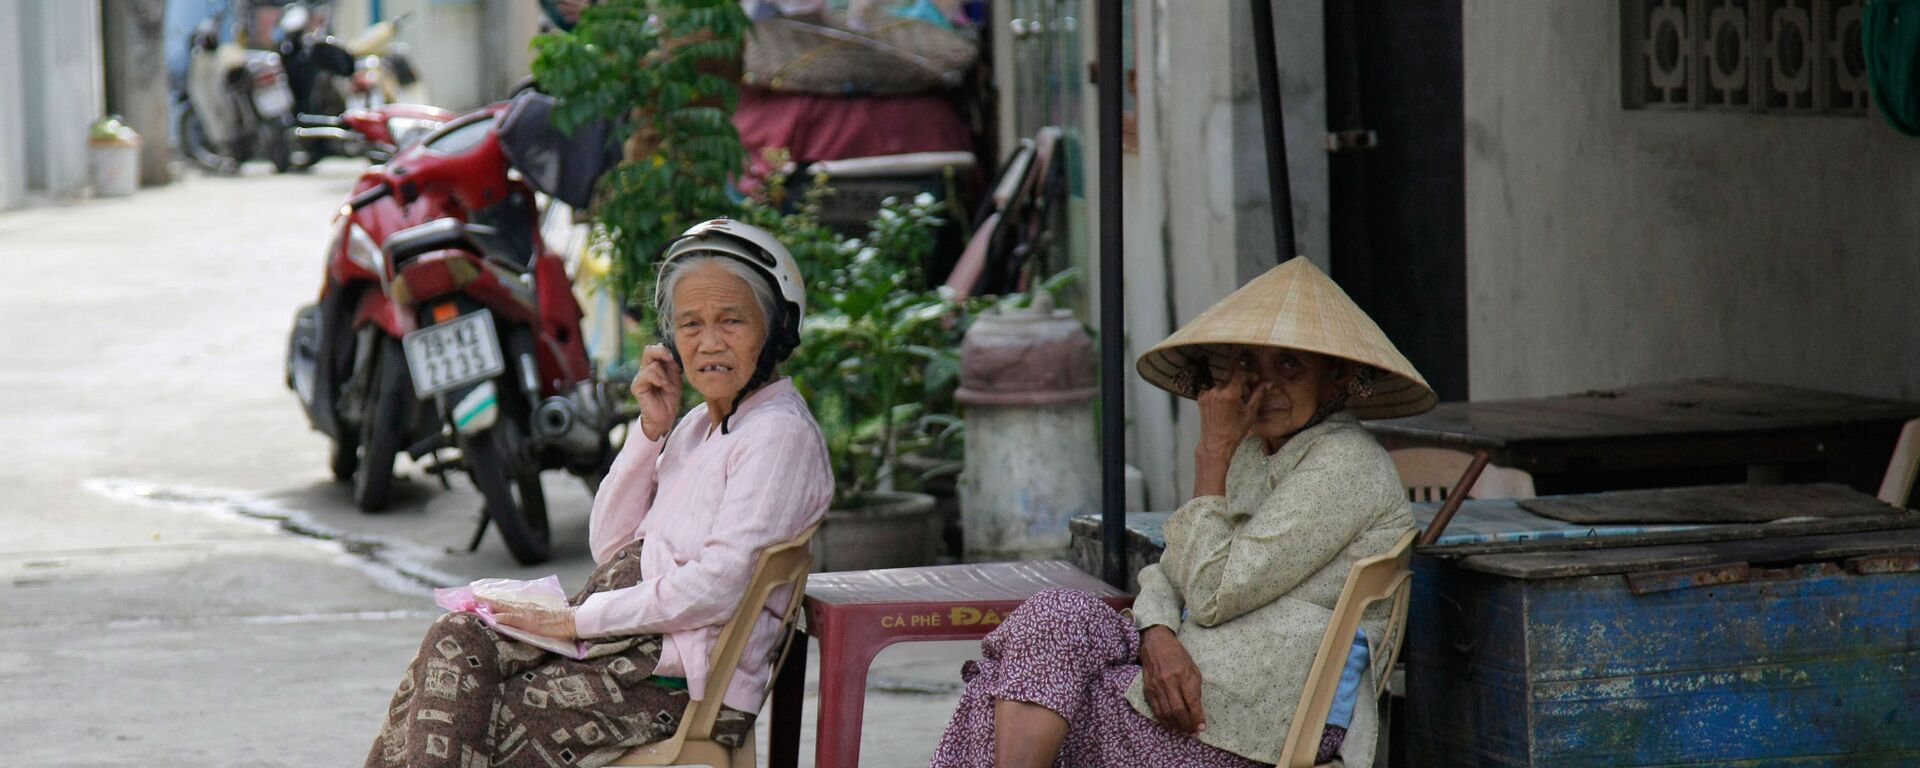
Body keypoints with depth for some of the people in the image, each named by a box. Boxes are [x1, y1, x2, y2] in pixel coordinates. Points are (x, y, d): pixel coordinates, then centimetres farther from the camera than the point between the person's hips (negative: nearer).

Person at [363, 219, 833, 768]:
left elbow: (719, 585, -18)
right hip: (631, 639, 8)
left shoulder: (781, 433, -10)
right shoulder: (697, 426, 19)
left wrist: (580, 620, -15)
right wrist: (654, 428, 5)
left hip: (683, 680, -8)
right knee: (456, 643, -12)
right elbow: (610, 544, 15)